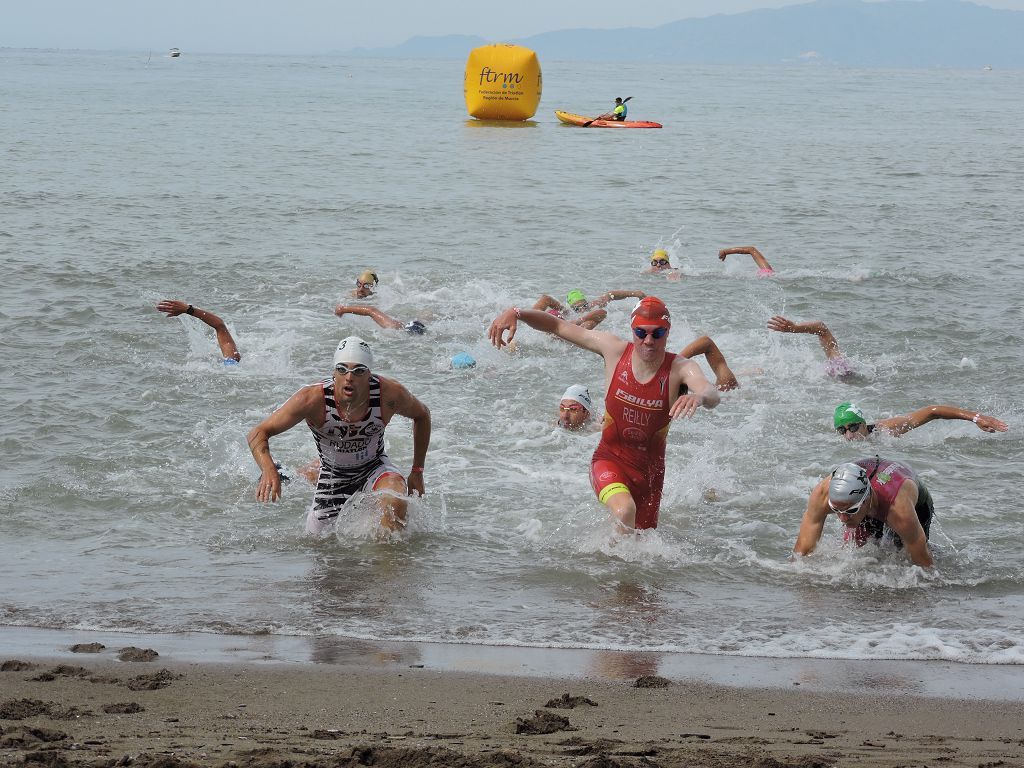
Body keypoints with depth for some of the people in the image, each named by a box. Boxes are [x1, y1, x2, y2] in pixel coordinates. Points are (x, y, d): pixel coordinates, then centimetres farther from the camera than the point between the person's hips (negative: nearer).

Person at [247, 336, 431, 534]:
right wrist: (269, 470, -46)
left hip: (375, 467, -1)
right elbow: (258, 433, -25)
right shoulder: (312, 399, -31)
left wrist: (417, 471, 0)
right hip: (333, 477, 1)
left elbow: (422, 415, -1)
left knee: (395, 499, -35)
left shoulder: (390, 394, -25)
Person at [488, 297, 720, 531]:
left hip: (649, 471, 1)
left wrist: (699, 396, -63)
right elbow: (557, 326, -3)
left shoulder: (680, 369, -17)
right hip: (609, 460, -1)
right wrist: (516, 313, -19)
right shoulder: (614, 350, -11)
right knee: (625, 511, -33)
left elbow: (712, 396, -38)